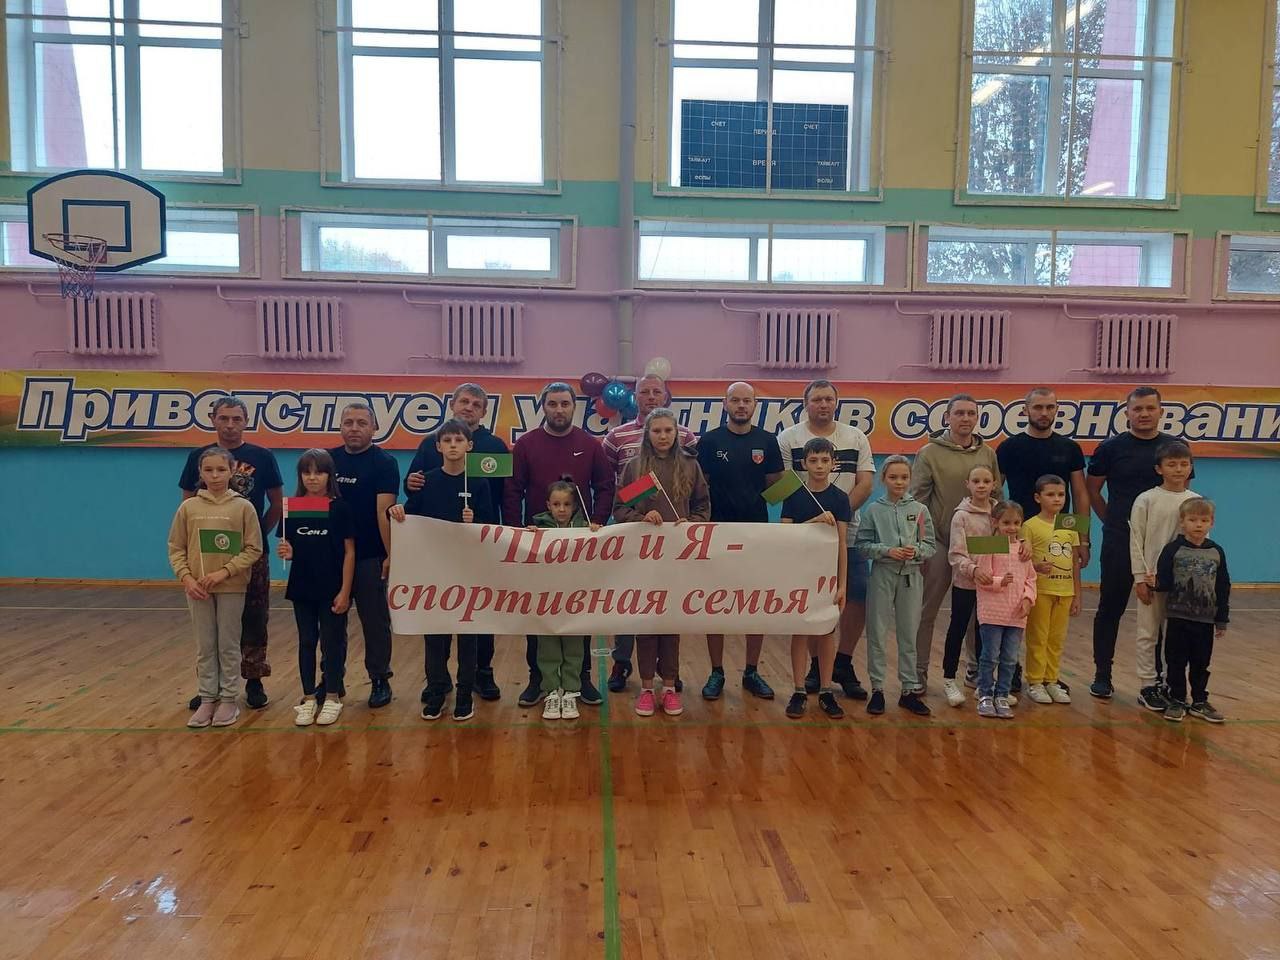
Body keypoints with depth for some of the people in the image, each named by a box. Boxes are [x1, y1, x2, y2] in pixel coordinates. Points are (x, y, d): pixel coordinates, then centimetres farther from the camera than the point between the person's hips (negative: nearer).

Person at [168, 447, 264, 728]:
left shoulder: (243, 507, -4)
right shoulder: (188, 507, 1)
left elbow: (253, 549, -5)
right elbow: (176, 548, 4)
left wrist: (224, 571, -14)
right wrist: (186, 577, -9)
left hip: (232, 587, -2)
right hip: (198, 588, 2)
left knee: (228, 645, 7)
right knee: (204, 647, 10)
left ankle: (228, 700, 17)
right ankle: (207, 699, 20)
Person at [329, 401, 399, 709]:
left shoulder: (384, 463, -8)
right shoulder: (328, 459, 7)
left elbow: (384, 511, -16)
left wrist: (391, 555, -21)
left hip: (370, 556, -5)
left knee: (375, 621, 5)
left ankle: (380, 680, 17)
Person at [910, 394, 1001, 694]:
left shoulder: (988, 454, 7)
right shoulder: (930, 453, -4)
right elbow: (916, 499, -5)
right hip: (939, 542, -3)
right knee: (927, 610, 4)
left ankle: (976, 669, 28)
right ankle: (919, 671, 15)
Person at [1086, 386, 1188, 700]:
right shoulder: (1111, 448, -2)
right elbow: (1092, 490, 7)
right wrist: (1113, 521, 7)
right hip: (1119, 543, -2)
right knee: (1110, 609, 3)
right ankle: (1102, 675, 12)